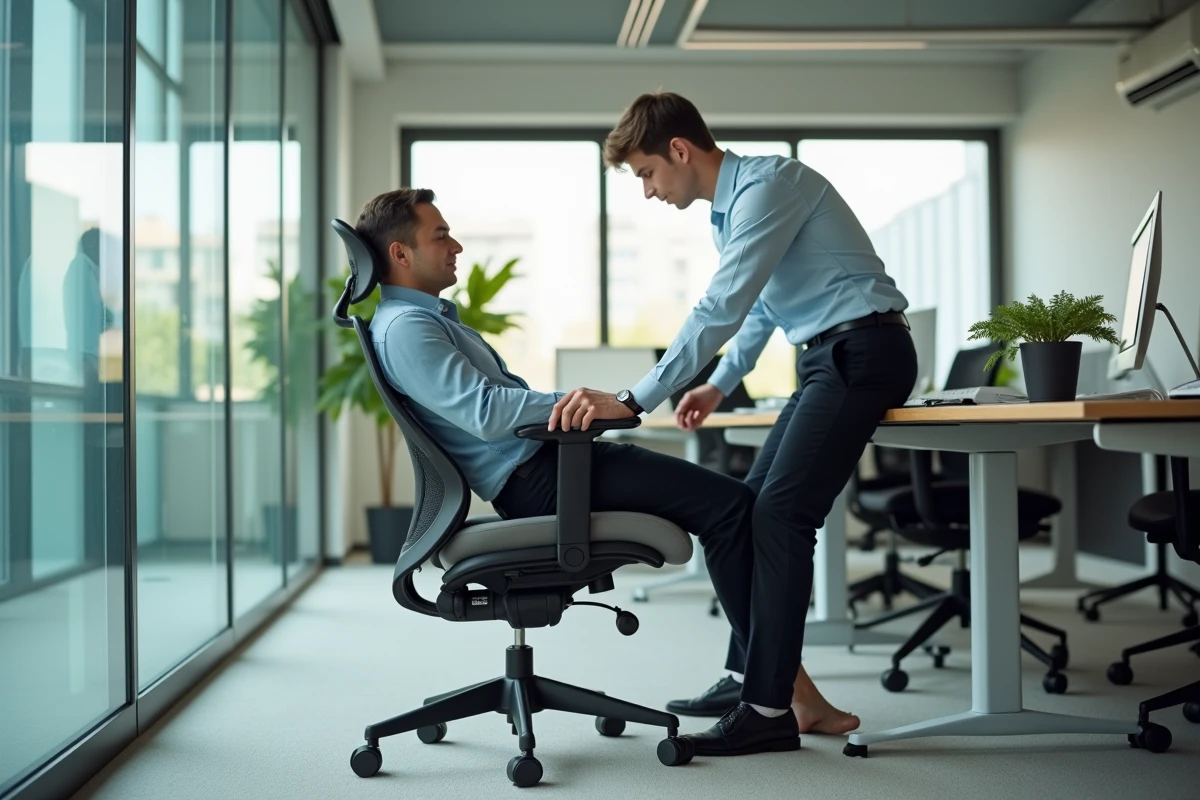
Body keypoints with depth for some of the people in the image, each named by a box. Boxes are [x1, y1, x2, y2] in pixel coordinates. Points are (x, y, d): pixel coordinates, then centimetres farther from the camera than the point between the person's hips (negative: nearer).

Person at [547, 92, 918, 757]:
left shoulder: (768, 185, -17)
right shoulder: (729, 208, 15)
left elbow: (721, 308, -26)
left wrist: (632, 401, -28)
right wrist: (721, 384, 20)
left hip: (864, 350, -10)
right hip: (827, 359, 10)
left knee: (779, 514, -17)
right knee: (749, 508, 6)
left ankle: (769, 707, -13)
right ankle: (748, 675, 14)